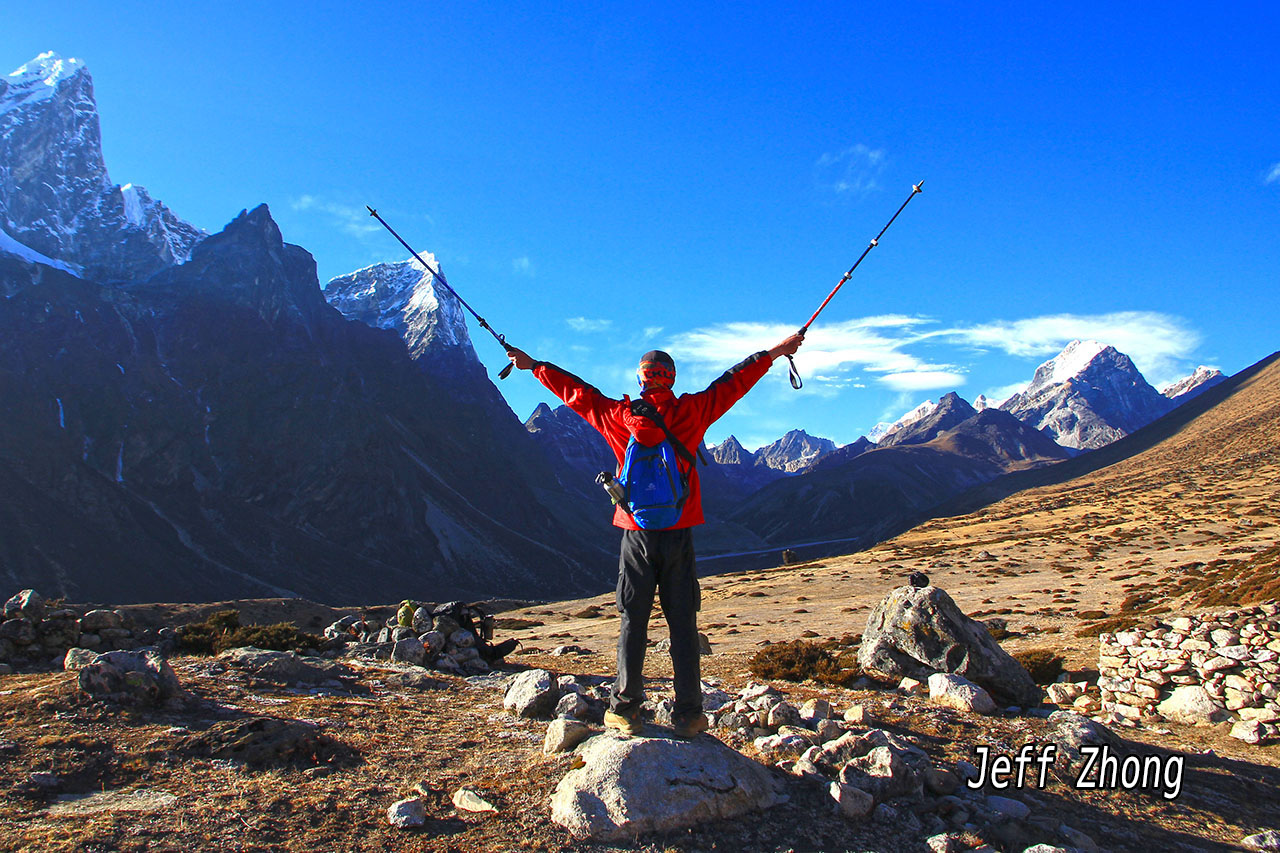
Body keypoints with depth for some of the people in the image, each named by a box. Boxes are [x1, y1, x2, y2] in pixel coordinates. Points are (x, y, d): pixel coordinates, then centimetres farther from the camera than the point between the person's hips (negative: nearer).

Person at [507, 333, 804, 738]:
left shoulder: (619, 416, -1)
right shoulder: (690, 412, -2)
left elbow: (575, 391, 10)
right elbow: (732, 382, 7)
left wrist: (534, 365, 23)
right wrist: (774, 353, 19)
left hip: (637, 535, 0)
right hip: (679, 535, 0)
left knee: (633, 623, 8)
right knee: (683, 624, 5)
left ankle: (625, 709, 11)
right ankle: (689, 714, 9)